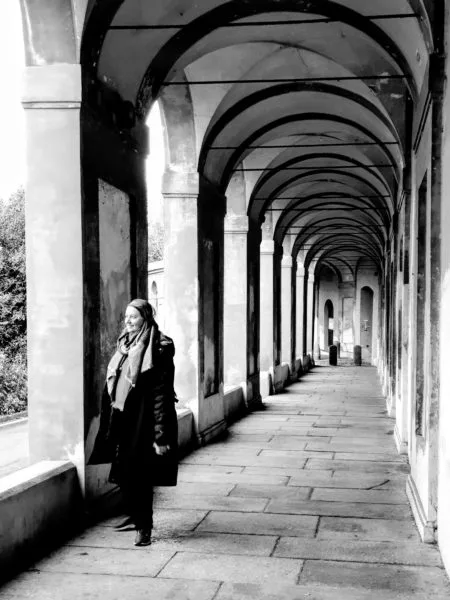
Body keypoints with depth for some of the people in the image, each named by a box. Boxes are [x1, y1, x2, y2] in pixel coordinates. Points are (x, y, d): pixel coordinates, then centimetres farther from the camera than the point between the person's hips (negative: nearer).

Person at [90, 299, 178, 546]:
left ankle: (144, 527, 15)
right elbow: (112, 385, 14)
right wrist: (108, 423, 13)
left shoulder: (158, 349, -13)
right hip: (121, 418, 7)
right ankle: (134, 515, 35)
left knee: (139, 475, 0)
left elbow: (161, 393, -16)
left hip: (143, 421, -7)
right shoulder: (124, 345, 9)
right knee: (123, 472, 15)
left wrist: (161, 435, -19)